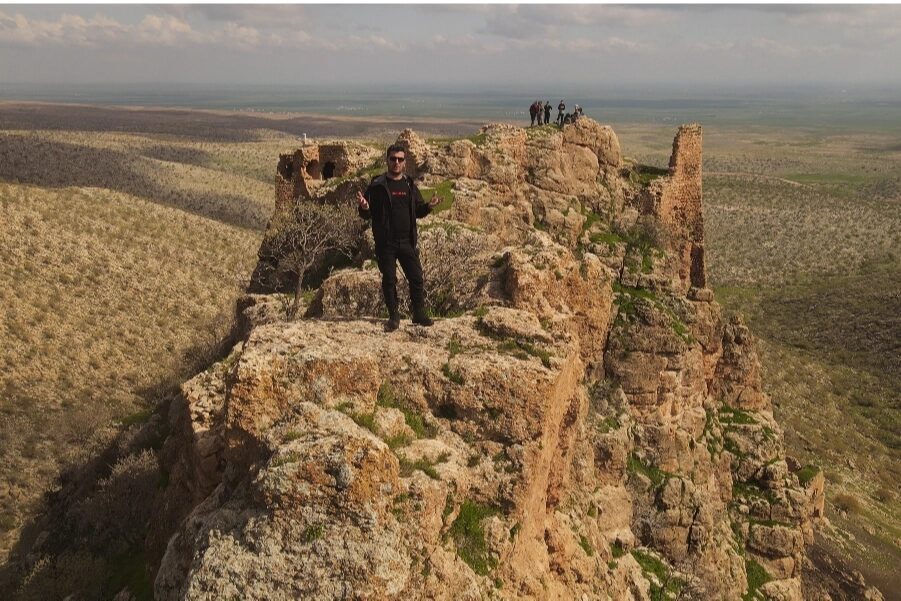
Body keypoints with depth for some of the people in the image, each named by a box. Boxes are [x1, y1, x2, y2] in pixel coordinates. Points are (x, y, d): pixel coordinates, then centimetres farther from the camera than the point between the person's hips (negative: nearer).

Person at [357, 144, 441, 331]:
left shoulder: (409, 185, 10)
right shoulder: (377, 185, -1)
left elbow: (418, 210, 16)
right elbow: (366, 214, -1)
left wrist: (429, 206, -4)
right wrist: (364, 207, -23)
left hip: (407, 241, 3)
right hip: (385, 243, -3)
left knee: (416, 278, 3)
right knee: (389, 280, 3)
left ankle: (419, 314, 17)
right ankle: (394, 317, 15)